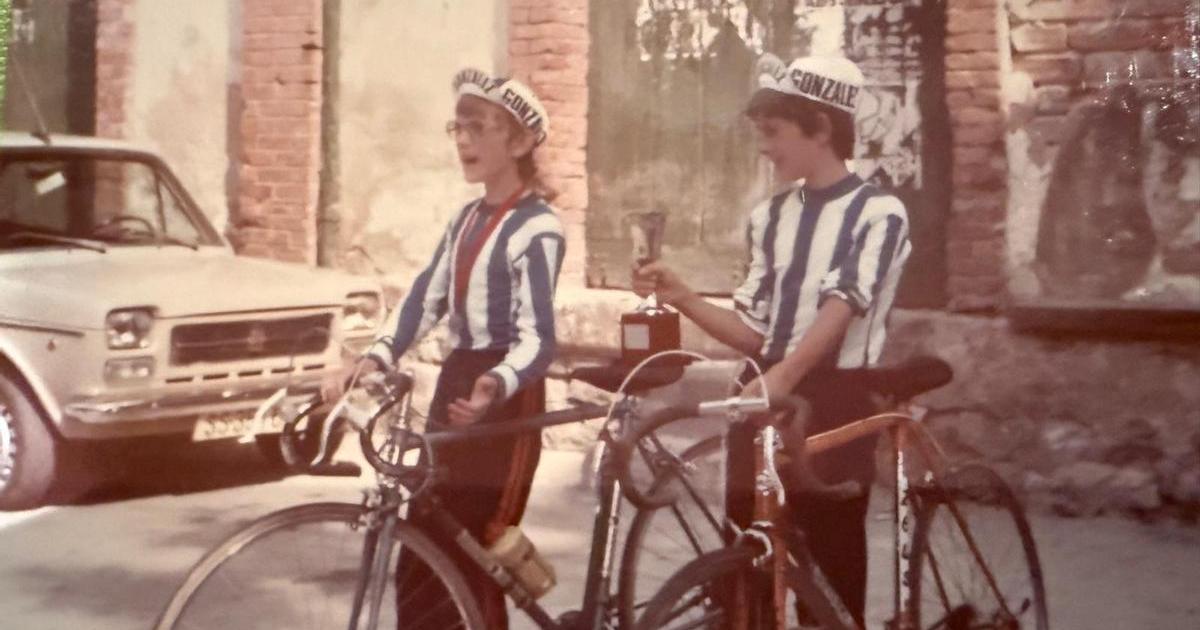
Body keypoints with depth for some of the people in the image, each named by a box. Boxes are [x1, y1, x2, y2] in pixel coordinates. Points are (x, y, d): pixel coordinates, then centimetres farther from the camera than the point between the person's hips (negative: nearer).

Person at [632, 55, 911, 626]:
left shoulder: (877, 214, -6)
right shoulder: (770, 217, 13)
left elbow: (839, 309, -22)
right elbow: (755, 333, 11)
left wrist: (783, 376, -37)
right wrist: (681, 298, -4)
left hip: (833, 402, -6)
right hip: (763, 397, 6)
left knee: (832, 568, 1)